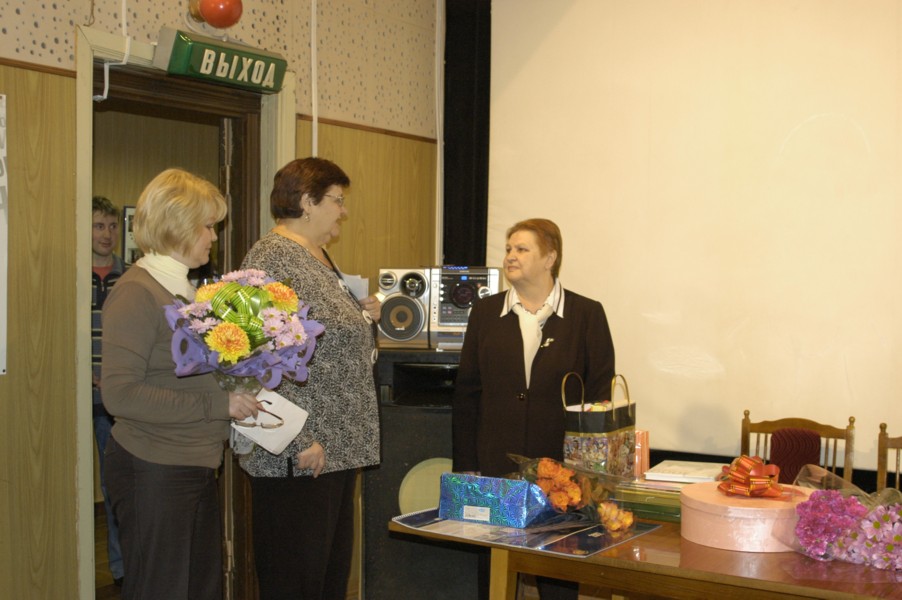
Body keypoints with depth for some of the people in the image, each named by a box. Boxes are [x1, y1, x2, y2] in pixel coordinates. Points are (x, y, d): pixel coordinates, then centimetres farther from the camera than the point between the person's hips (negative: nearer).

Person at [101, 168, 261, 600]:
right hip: (154, 469, -9)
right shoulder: (137, 293, -14)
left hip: (197, 466, 9)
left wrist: (239, 394, 1)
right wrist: (216, 405, -21)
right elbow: (120, 394, -22)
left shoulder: (184, 289, 13)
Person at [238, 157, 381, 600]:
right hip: (301, 457, -10)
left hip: (340, 447, 10)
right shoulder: (273, 259, -15)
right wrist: (299, 442, -24)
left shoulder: (319, 257, 16)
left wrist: (362, 316, 9)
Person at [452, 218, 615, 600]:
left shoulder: (586, 314, 1)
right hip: (496, 469, 2)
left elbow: (601, 396, 1)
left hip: (562, 470, -2)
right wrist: (465, 467, 3)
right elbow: (466, 393, 8)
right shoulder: (485, 313, 8)